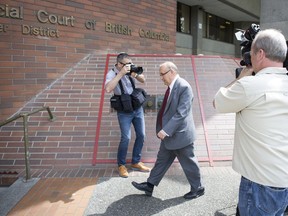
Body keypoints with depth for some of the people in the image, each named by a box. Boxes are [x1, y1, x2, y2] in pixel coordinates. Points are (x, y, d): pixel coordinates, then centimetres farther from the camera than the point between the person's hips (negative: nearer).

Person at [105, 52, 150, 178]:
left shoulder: (130, 70, -2)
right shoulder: (111, 74, -14)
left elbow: (143, 80, 6)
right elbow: (108, 89, -33)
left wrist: (136, 75, -16)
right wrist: (121, 74, -31)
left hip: (138, 108, 5)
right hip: (124, 112, -5)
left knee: (141, 135, 8)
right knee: (126, 138, -11)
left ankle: (136, 162, 25)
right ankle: (121, 165, 12)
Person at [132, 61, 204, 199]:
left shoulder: (184, 87, -22)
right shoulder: (172, 86, 6)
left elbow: (181, 113, -28)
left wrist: (166, 130, -29)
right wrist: (165, 130, 15)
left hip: (180, 134, -9)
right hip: (169, 134, 9)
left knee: (189, 163, 9)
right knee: (162, 160, 17)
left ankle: (197, 189, 29)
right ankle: (149, 185, 29)